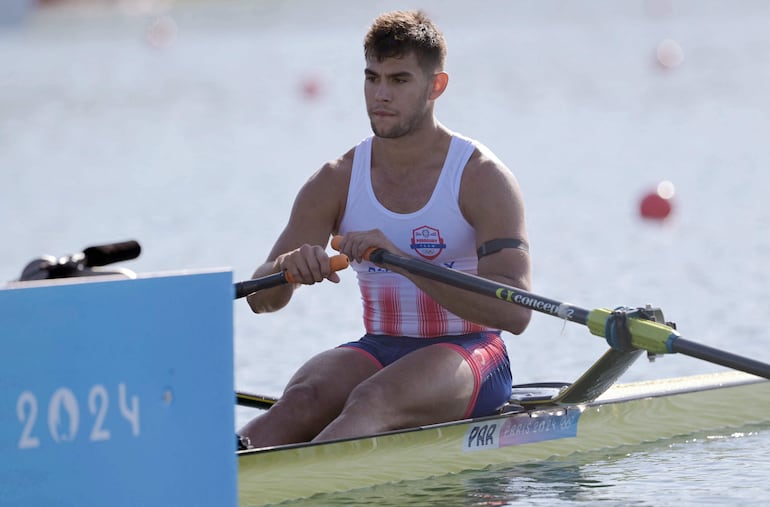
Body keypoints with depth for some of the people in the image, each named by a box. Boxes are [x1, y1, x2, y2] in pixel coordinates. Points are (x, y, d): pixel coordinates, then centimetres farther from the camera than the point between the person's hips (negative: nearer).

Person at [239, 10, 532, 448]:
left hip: (467, 353, -4)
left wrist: (401, 259, -30)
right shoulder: (338, 182, 6)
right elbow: (261, 298, 2)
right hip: (380, 351, 4)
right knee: (304, 400, -30)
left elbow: (516, 311, -20)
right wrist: (288, 268, -25)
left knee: (372, 400, -36)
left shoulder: (482, 178, -7)